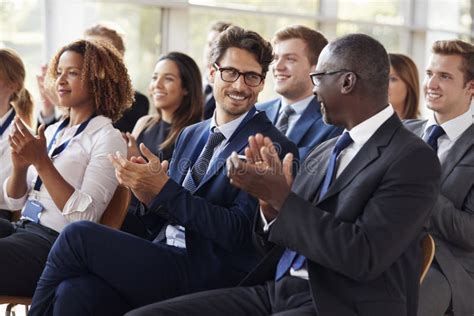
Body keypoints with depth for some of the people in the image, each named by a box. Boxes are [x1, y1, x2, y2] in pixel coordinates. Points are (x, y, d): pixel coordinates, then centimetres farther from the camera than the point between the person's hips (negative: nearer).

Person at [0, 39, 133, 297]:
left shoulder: (107, 138, -3)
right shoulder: (52, 132, 18)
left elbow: (85, 216, -14)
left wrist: (41, 162, -17)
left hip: (56, 241, -7)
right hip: (23, 228, 7)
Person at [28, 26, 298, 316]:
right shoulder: (190, 135, 18)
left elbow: (238, 232, -13)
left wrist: (163, 189, -18)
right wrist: (148, 193, -4)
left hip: (209, 277, -6)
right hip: (168, 260, 6)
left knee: (79, 235, -17)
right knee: (75, 293, -24)